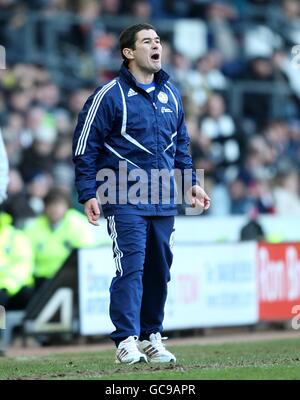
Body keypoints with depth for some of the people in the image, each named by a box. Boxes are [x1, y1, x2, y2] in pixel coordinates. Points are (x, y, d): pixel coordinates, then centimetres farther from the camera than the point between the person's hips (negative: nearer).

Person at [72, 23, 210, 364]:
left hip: (163, 201, 6)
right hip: (124, 201, -6)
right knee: (130, 268, -12)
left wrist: (191, 182, 17)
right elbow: (84, 147, -5)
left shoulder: (170, 94, 14)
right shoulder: (110, 95, -5)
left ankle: (151, 338, 19)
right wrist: (88, 195, -9)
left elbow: (180, 143, 25)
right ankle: (126, 342, -10)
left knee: (159, 269, 9)